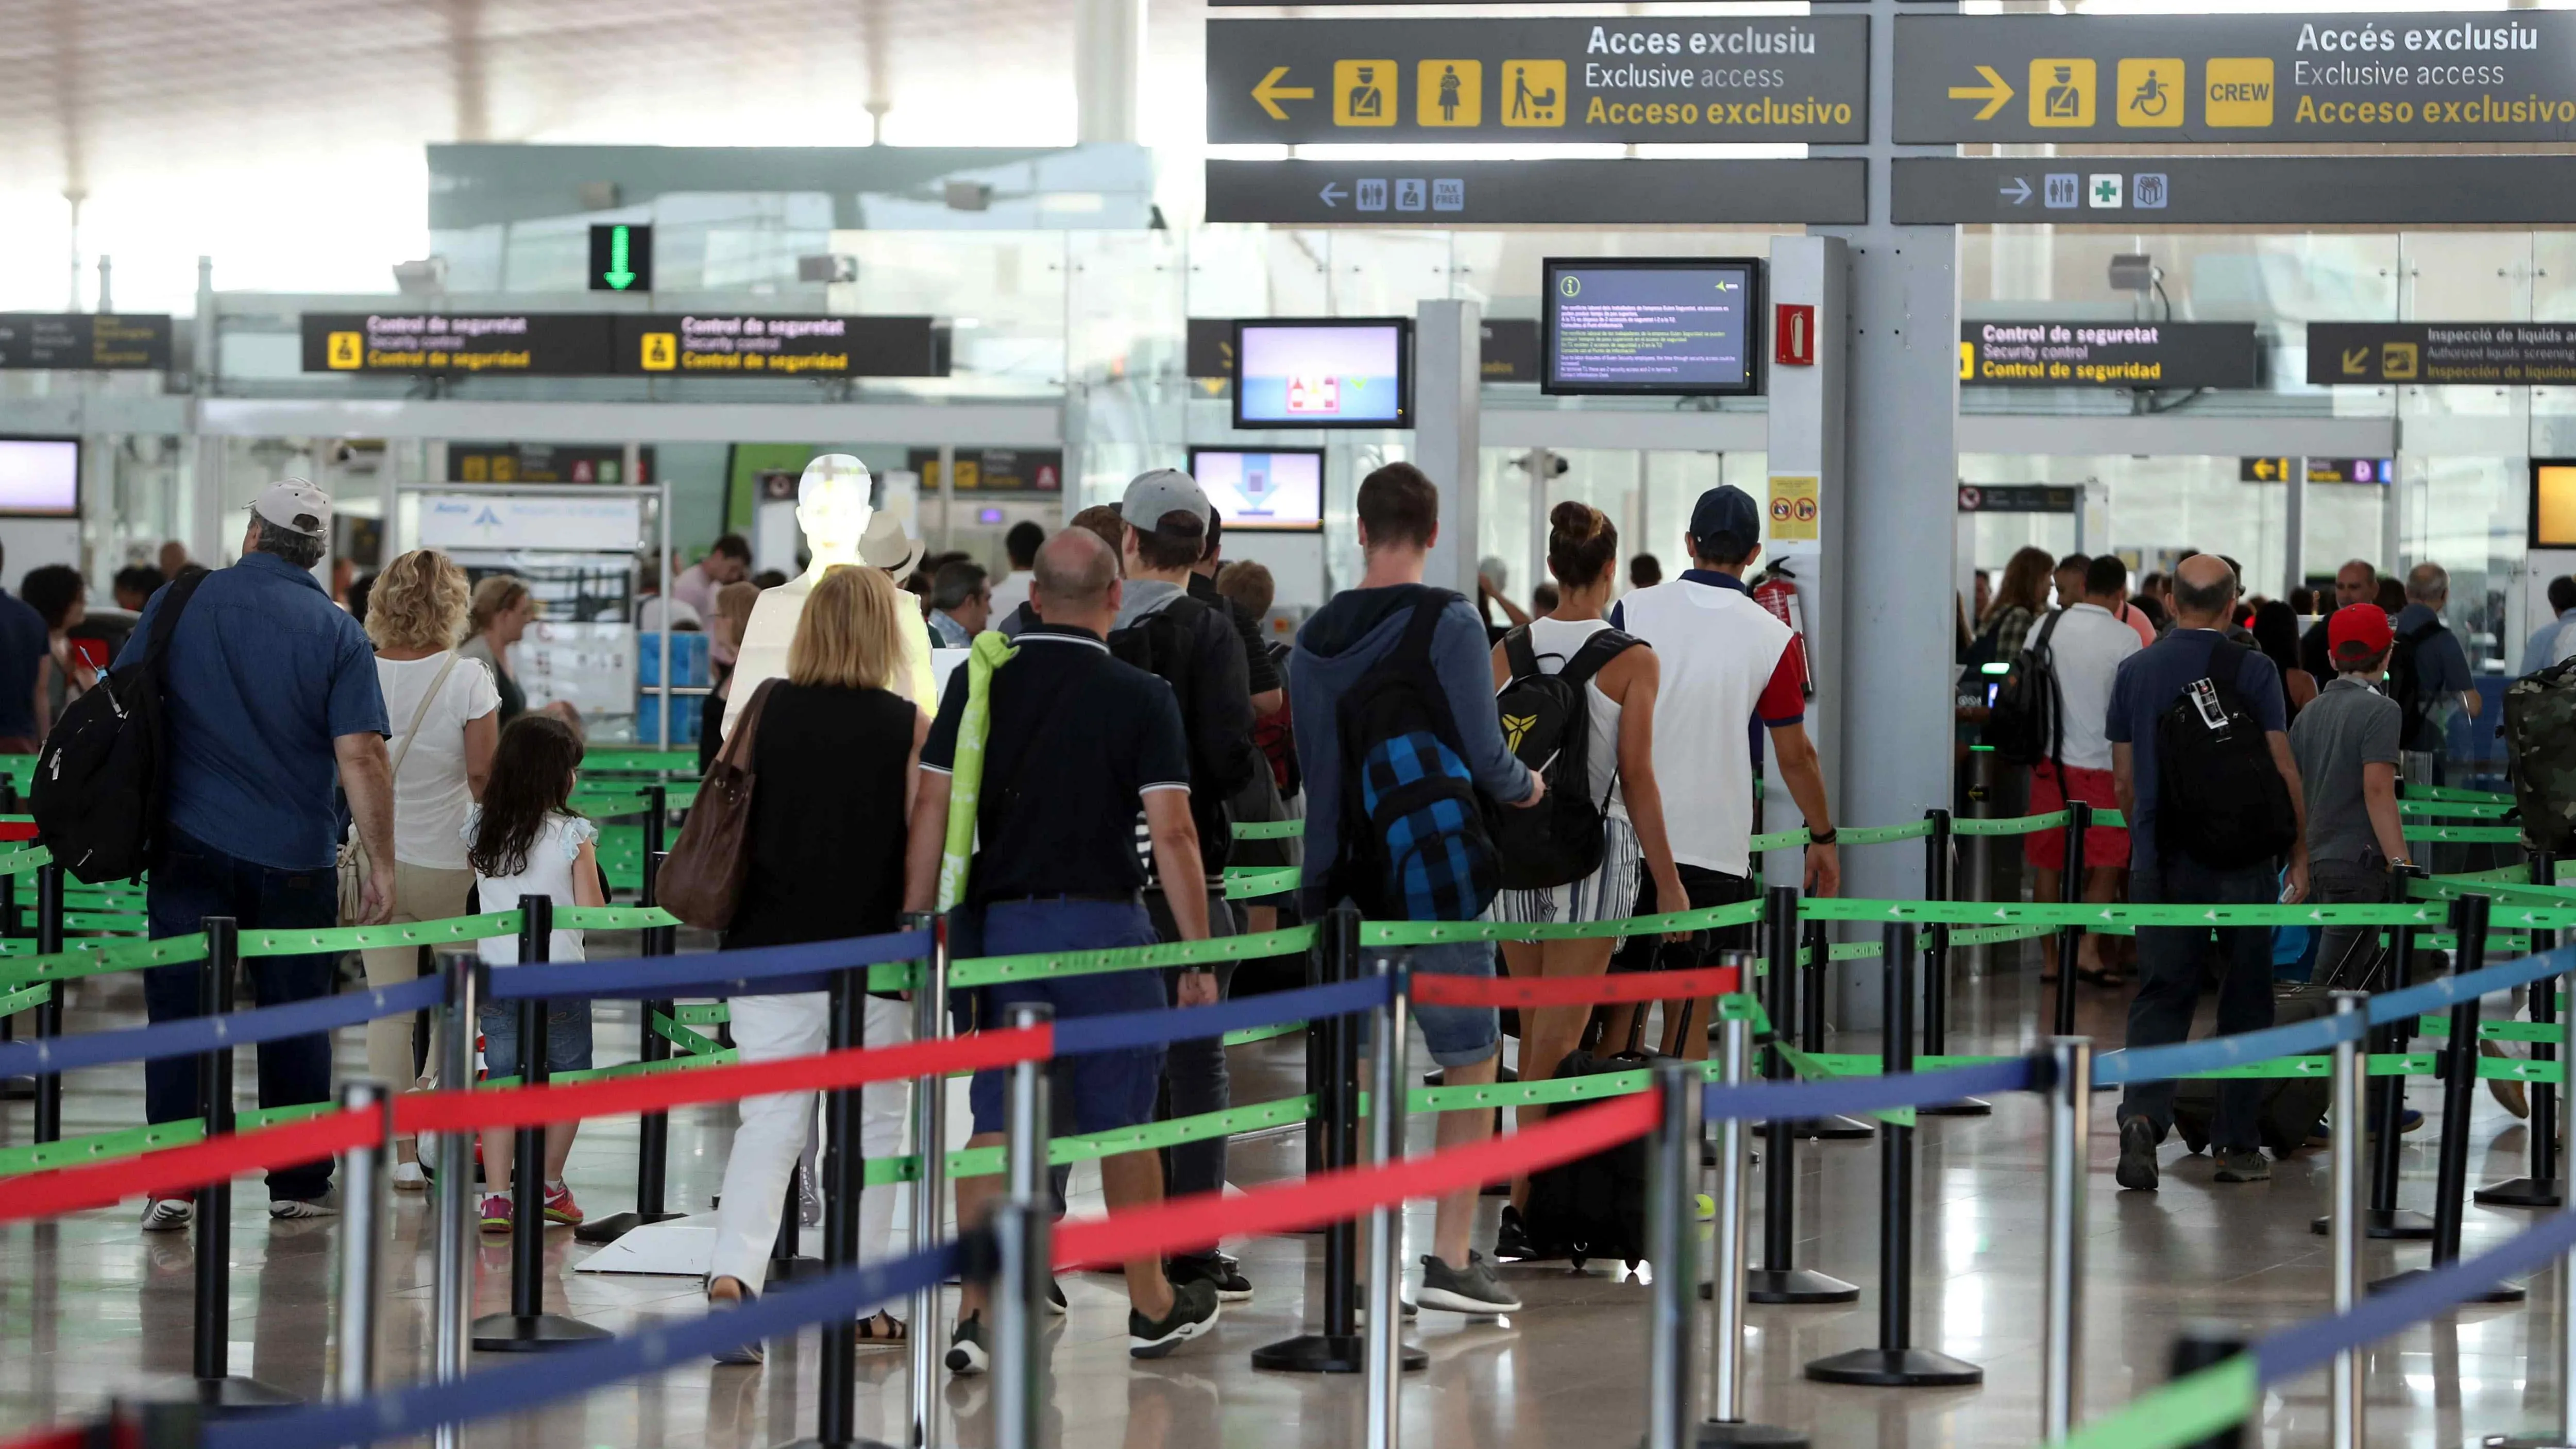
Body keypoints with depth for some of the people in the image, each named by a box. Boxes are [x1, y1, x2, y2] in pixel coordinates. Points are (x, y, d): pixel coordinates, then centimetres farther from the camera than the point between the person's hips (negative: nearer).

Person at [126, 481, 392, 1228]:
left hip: (190, 849, 0)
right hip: (296, 858, 0)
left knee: (180, 1014, 3)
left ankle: (171, 1185, -3)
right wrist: (381, 864, -5)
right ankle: (299, 1185, 16)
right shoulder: (337, 633, -5)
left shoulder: (180, 604, 1)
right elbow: (360, 756, -11)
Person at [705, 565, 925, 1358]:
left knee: (768, 1120, 3)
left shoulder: (766, 709, 1)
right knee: (871, 1124, 11)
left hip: (771, 948, 2)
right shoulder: (909, 727, -7)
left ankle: (733, 1270, -18)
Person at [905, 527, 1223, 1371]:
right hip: (1104, 923, -2)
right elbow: (1171, 832, -10)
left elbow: (932, 810, 0)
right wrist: (1200, 954, -5)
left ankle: (975, 1313, -5)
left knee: (994, 1123, 4)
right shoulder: (1141, 698, -5)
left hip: (1000, 921, 2)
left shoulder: (977, 683, 2)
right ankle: (1153, 1308, 23)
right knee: (1124, 1123, 10)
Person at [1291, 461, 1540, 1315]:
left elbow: (1312, 769, 11)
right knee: (1473, 1062, 4)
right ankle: (1451, 1259, -2)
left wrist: (1321, 886, 17)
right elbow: (1484, 757, -12)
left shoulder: (1315, 637, 8)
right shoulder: (1448, 622, -9)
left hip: (1346, 884, 5)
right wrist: (1525, 788, 10)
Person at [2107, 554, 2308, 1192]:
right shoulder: (2253, 670, -5)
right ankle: (2236, 1145, 10)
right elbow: (2282, 768, -6)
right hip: (2242, 862, -2)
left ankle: (2142, 1113, -20)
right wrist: (2300, 852, 4)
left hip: (2160, 860, 2)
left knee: (2160, 995, 3)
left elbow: (2124, 779, 9)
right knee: (2245, 1000, 8)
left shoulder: (2134, 672, 5)